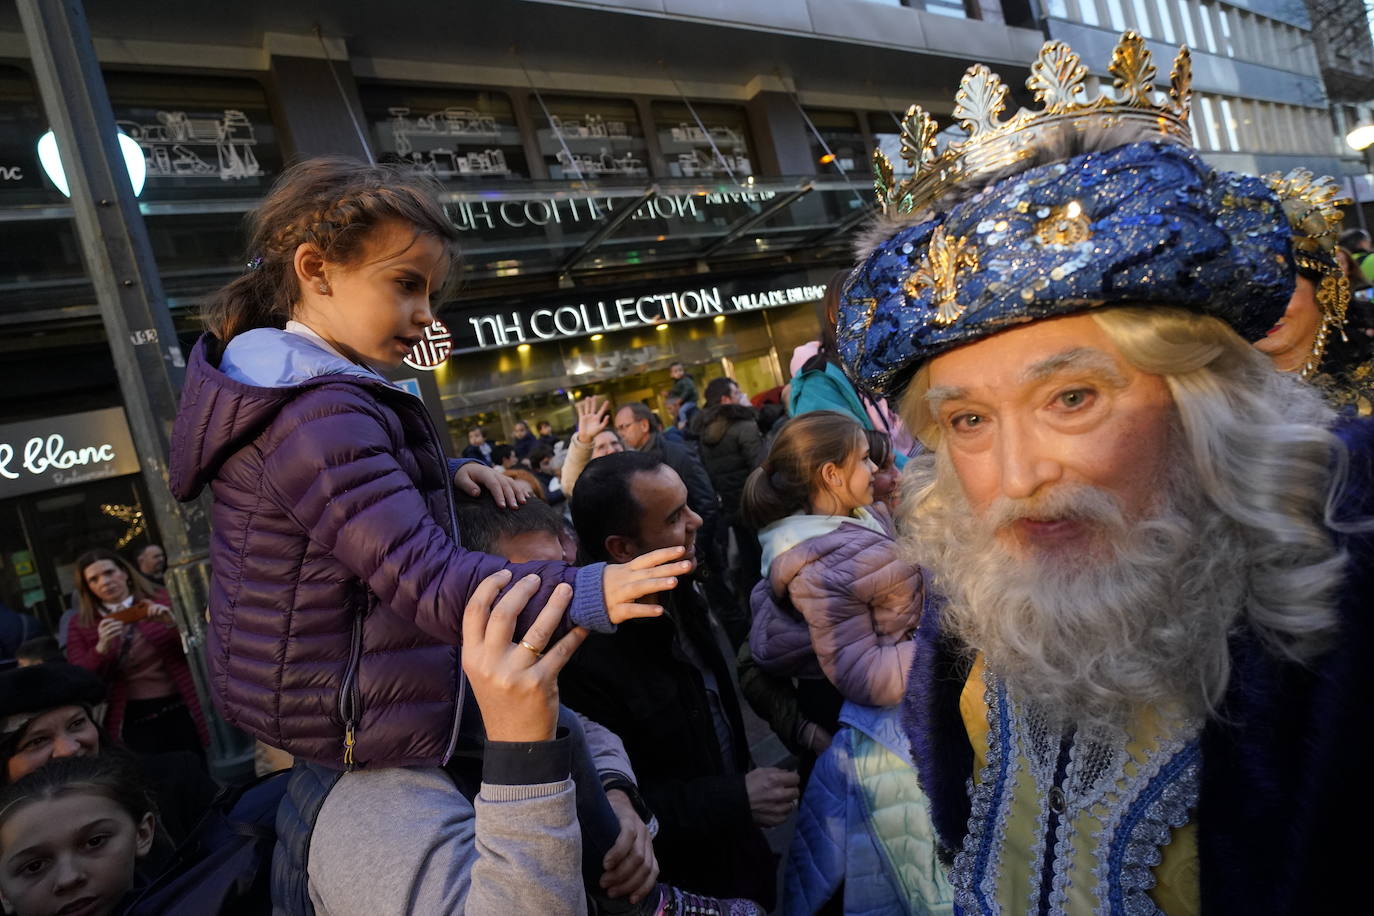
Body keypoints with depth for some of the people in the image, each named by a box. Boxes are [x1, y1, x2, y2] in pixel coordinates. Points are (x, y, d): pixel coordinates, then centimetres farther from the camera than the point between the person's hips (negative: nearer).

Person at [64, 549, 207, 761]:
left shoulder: (161, 601, 3)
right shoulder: (80, 625, 5)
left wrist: (172, 624, -16)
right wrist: (102, 647, -19)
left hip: (181, 712, 0)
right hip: (133, 723, 0)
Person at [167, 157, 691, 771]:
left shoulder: (278, 383, 6)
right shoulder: (324, 421, -29)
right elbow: (428, 582, -35)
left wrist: (445, 475, 1)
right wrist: (585, 594, -43)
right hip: (353, 722, -11)